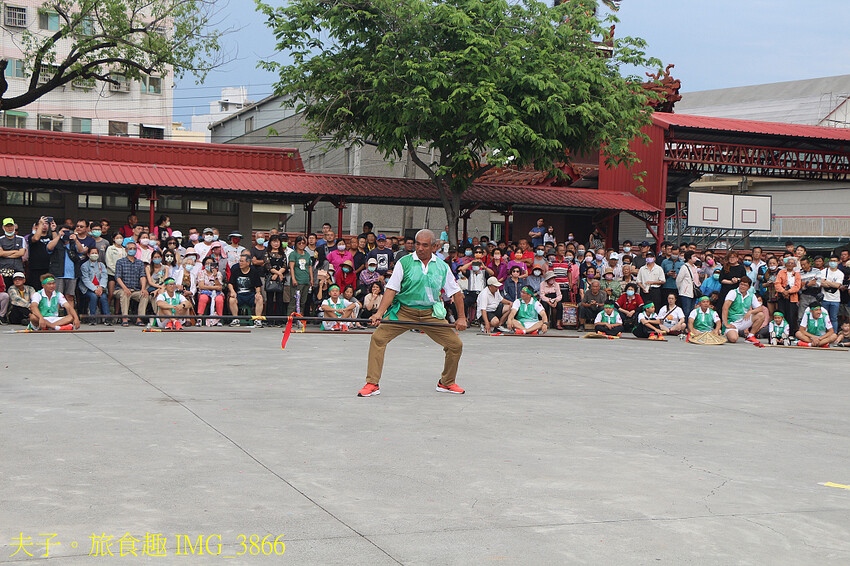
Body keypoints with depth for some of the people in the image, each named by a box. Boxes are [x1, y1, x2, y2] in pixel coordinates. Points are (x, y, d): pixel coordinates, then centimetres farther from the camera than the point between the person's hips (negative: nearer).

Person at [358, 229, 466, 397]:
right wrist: (379, 313, -18)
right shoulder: (404, 262, -2)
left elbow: (456, 292, 11)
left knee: (455, 345, -3)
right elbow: (391, 289, -6)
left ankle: (446, 383, 20)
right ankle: (372, 384, -9)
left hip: (430, 314, 2)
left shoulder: (442, 267, 5)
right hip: (403, 311, -2)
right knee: (378, 338, -18)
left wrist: (461, 317, 3)